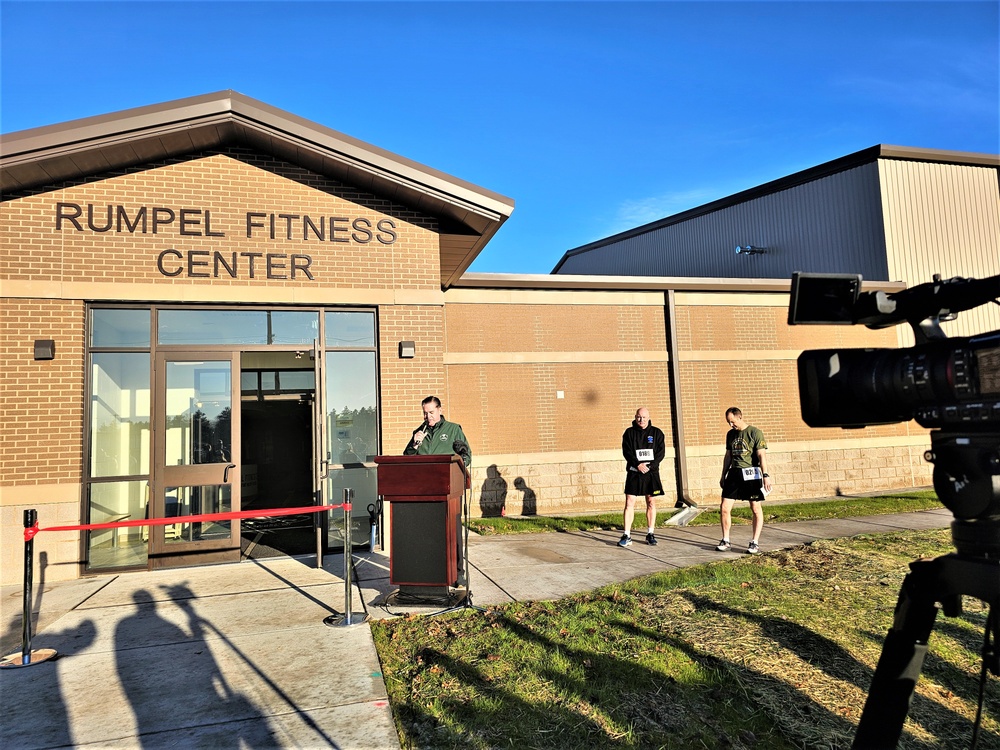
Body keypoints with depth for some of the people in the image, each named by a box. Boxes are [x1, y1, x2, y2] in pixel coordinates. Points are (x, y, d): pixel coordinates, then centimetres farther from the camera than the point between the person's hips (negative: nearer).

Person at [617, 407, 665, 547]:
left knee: (651, 503, 6)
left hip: (652, 473, 1)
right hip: (633, 472, -1)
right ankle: (627, 536, -1)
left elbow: (661, 452, 0)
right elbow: (626, 452, -2)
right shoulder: (629, 432, 4)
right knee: (629, 503, -5)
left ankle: (650, 534, 16)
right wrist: (637, 464, -16)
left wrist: (650, 466, -13)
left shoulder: (656, 433, 5)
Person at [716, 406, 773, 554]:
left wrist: (765, 475, -17)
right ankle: (726, 541, 12)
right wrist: (723, 476, 21)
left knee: (756, 509, 3)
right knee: (724, 508, 0)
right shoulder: (730, 434, 12)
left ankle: (755, 542, 12)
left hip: (751, 474, -5)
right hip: (734, 473, 5)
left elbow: (762, 455, -10)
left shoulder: (754, 432, -6)